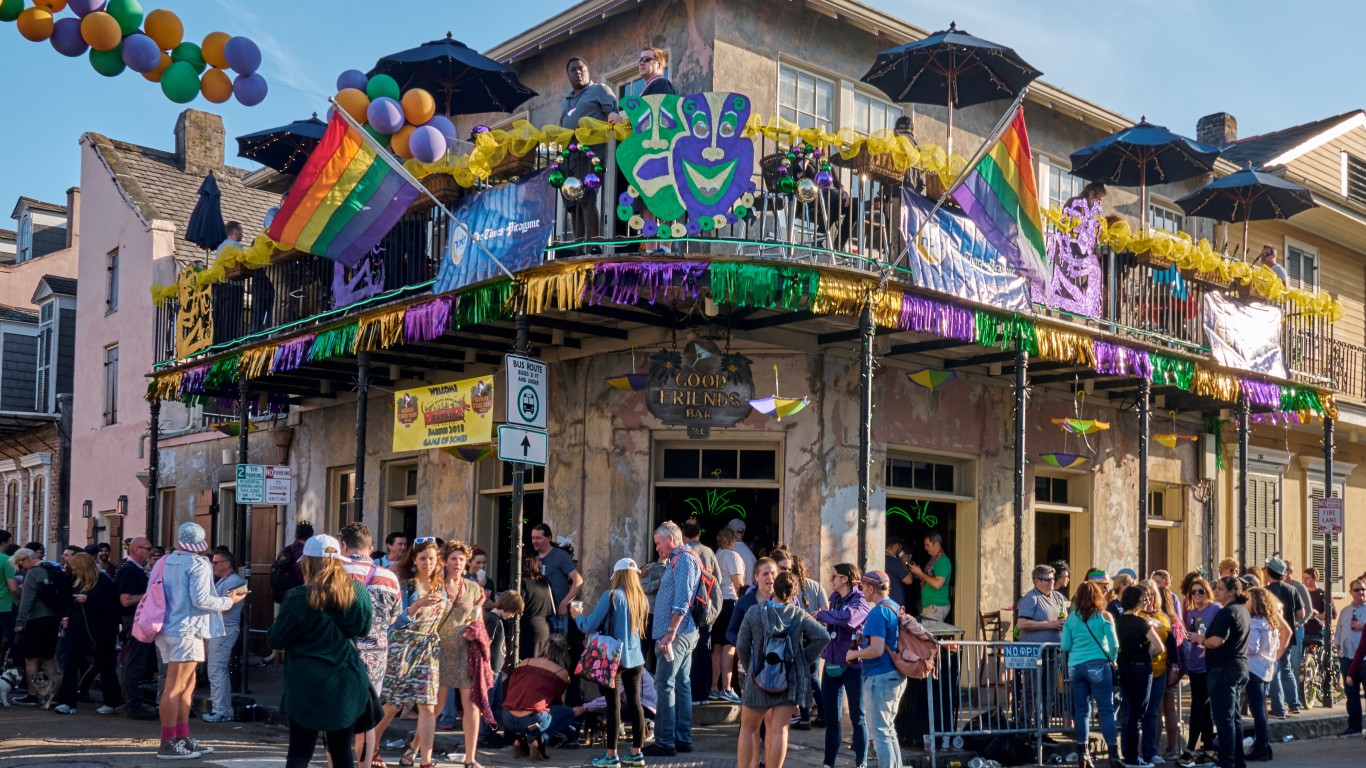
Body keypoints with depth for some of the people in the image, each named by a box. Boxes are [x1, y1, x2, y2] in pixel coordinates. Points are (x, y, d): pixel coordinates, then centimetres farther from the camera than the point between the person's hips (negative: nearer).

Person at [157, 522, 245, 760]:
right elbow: (201, 599, -18)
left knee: (187, 683, 15)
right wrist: (229, 601, -4)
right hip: (186, 631, -8)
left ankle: (183, 737, 18)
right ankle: (168, 744, -6)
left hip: (167, 630, 8)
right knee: (175, 687, -7)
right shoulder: (197, 564, -12)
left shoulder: (164, 562, 9)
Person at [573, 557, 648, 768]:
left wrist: (577, 615, 10)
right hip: (636, 659, 5)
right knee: (635, 703, 9)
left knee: (614, 705, 0)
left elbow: (589, 627, -10)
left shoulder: (612, 596, -11)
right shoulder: (641, 599, 7)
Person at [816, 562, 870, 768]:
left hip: (852, 665, -7)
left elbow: (847, 617, -31)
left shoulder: (859, 601, -12)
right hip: (832, 664, 7)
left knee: (857, 717, 4)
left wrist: (822, 614, -18)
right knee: (830, 717, 12)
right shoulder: (834, 598, 9)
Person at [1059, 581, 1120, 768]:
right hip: (1098, 666, -3)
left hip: (1076, 667, 3)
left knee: (1081, 710, 9)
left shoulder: (1071, 618, 2)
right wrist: (1112, 659, 14)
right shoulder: (1104, 616, -3)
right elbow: (1114, 644, -5)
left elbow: (1065, 646, 3)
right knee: (1106, 710, 0)